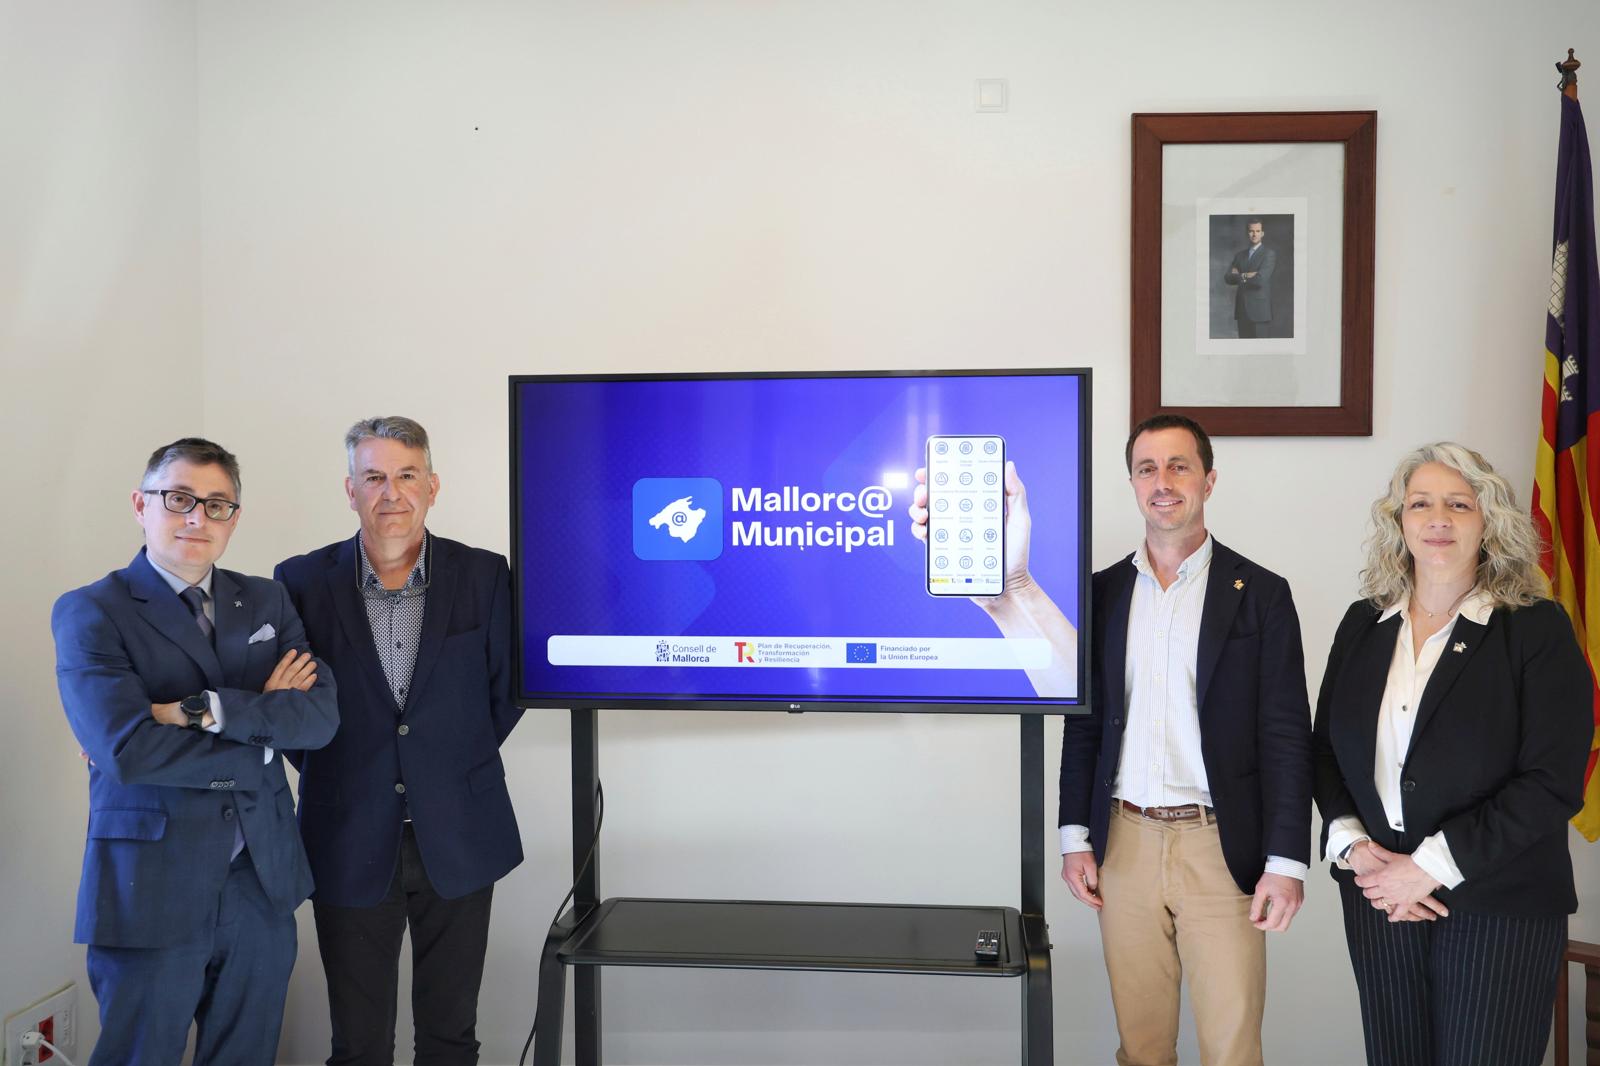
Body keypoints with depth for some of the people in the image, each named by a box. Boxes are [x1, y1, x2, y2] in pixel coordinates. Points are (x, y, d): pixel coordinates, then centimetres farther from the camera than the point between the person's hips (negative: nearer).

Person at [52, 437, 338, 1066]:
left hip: (263, 882, 4)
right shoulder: (89, 613, -6)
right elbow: (127, 749, -21)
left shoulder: (266, 602, 8)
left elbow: (321, 716, -6)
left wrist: (206, 709, -18)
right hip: (151, 891, -4)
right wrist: (264, 720, -12)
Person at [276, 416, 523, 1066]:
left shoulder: (485, 576, -3)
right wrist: (328, 769, 0)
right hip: (352, 845, 0)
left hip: (458, 841, 1)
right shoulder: (303, 581, -4)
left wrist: (459, 762, 4)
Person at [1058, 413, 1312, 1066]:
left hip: (1221, 849, -2)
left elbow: (1286, 737, -3)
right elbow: (1083, 722, 10)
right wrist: (1075, 837, 5)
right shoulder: (1102, 592, 7)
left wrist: (1287, 862, -8)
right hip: (1124, 845, 3)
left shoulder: (1260, 594, -1)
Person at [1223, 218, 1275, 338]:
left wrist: (1239, 276, -3)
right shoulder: (1240, 254, 15)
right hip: (1242, 310, 6)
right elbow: (1227, 278, 4)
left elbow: (1260, 280, -17)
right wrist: (1245, 276, -12)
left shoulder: (1269, 254, -3)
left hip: (1260, 310, -6)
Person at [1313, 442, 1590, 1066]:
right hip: (1377, 898, 4)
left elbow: (1553, 782, -13)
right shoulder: (1363, 624, 6)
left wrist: (1431, 867, -16)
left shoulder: (1537, 629, -7)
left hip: (1497, 910, -3)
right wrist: (1351, 845, -6)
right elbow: (1326, 745, 10)